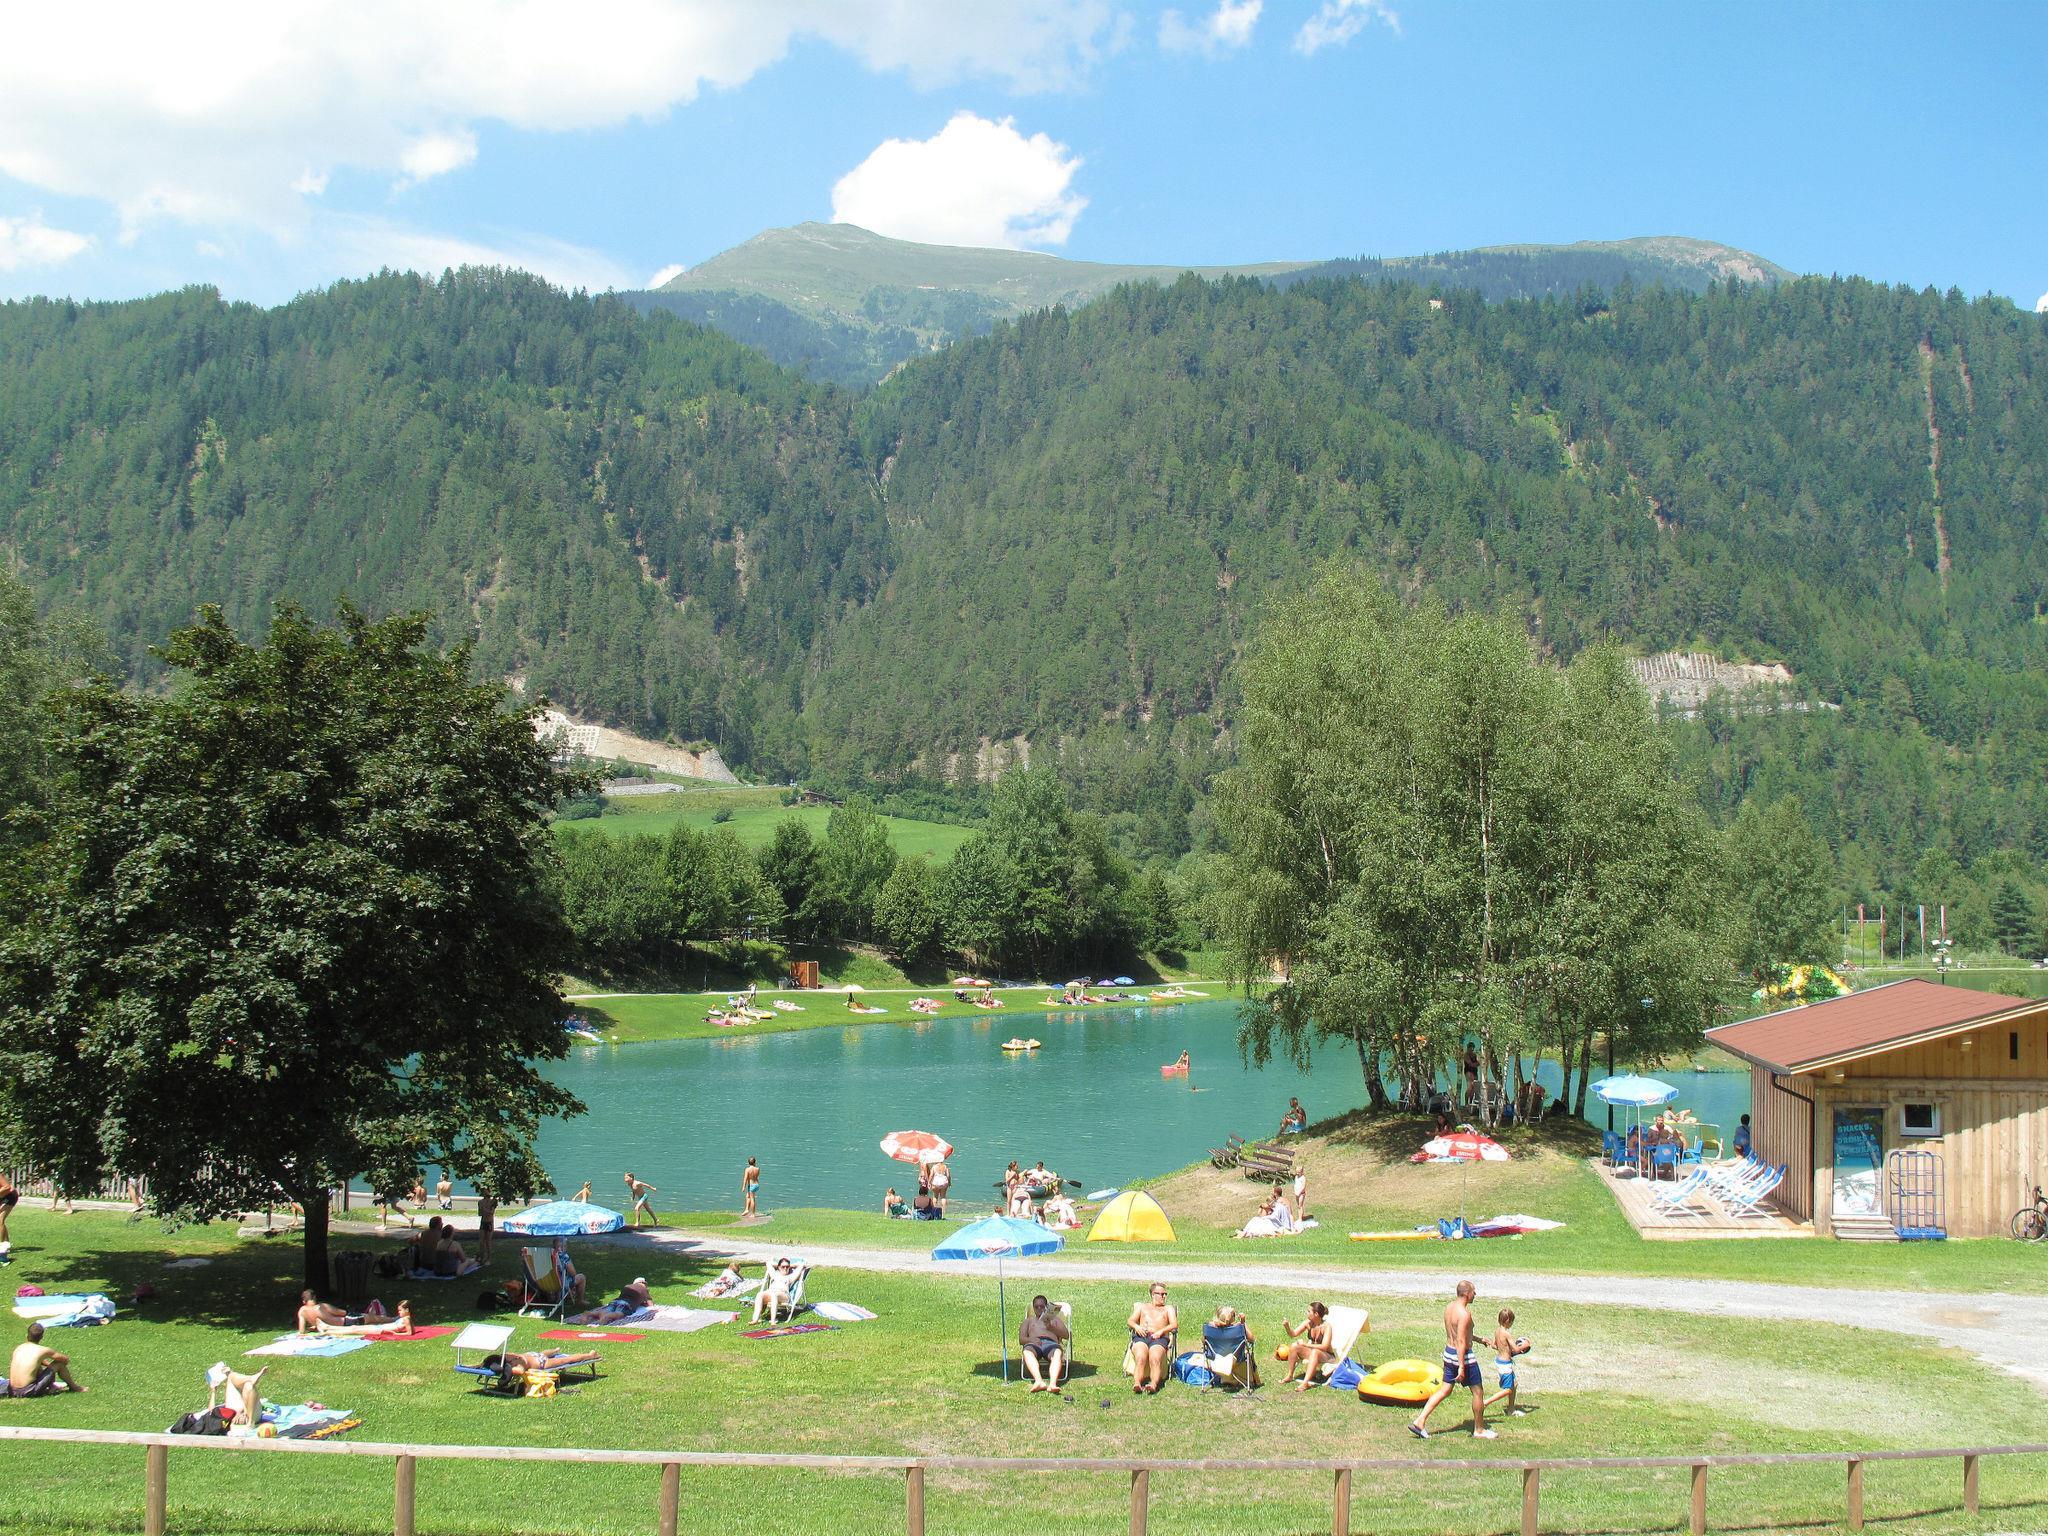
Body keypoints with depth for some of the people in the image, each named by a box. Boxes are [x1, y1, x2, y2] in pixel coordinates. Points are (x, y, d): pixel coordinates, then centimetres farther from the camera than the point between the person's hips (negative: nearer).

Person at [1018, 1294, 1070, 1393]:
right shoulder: (1028, 1321, 35)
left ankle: (1052, 1384, -62)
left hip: (1050, 1343, 0)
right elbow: (1021, 1339, 18)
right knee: (1027, 1351, -40)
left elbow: (1065, 1334, 17)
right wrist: (1030, 1340, -5)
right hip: (1033, 1344, 0)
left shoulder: (1055, 1319, 34)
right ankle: (1039, 1381, -61)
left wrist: (1053, 1328, -2)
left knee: (1057, 1352, -40)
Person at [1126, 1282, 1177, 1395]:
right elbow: (1131, 1321, 19)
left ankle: (1153, 1384, -57)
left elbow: (1174, 1325, 13)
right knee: (1140, 1358, -33)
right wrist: (1136, 1326, -6)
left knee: (1155, 1359, -35)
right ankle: (1137, 1384, -54)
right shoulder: (1142, 1306, 33)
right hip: (1141, 1336, 1)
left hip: (1159, 1338, -1)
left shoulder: (1168, 1308, 30)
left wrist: (1161, 1331, -7)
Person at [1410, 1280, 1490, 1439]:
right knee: (1478, 1391, 8)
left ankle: (1419, 1421, 4)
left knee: (1445, 1390, 13)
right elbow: (1461, 1341, -26)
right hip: (1463, 1355, -9)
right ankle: (1479, 1430, 19)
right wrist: (1461, 1367, -27)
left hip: (1448, 1352, 9)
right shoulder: (1464, 1314, -22)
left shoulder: (1449, 1308, 6)